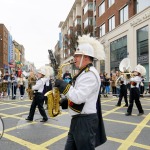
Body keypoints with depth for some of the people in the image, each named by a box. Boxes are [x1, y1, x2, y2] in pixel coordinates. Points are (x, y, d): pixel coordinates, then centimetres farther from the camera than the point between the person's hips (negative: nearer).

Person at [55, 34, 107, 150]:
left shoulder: (90, 74, -19)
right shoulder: (83, 73, 14)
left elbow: (79, 98, -27)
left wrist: (64, 86, -18)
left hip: (85, 121, -10)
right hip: (78, 120, 10)